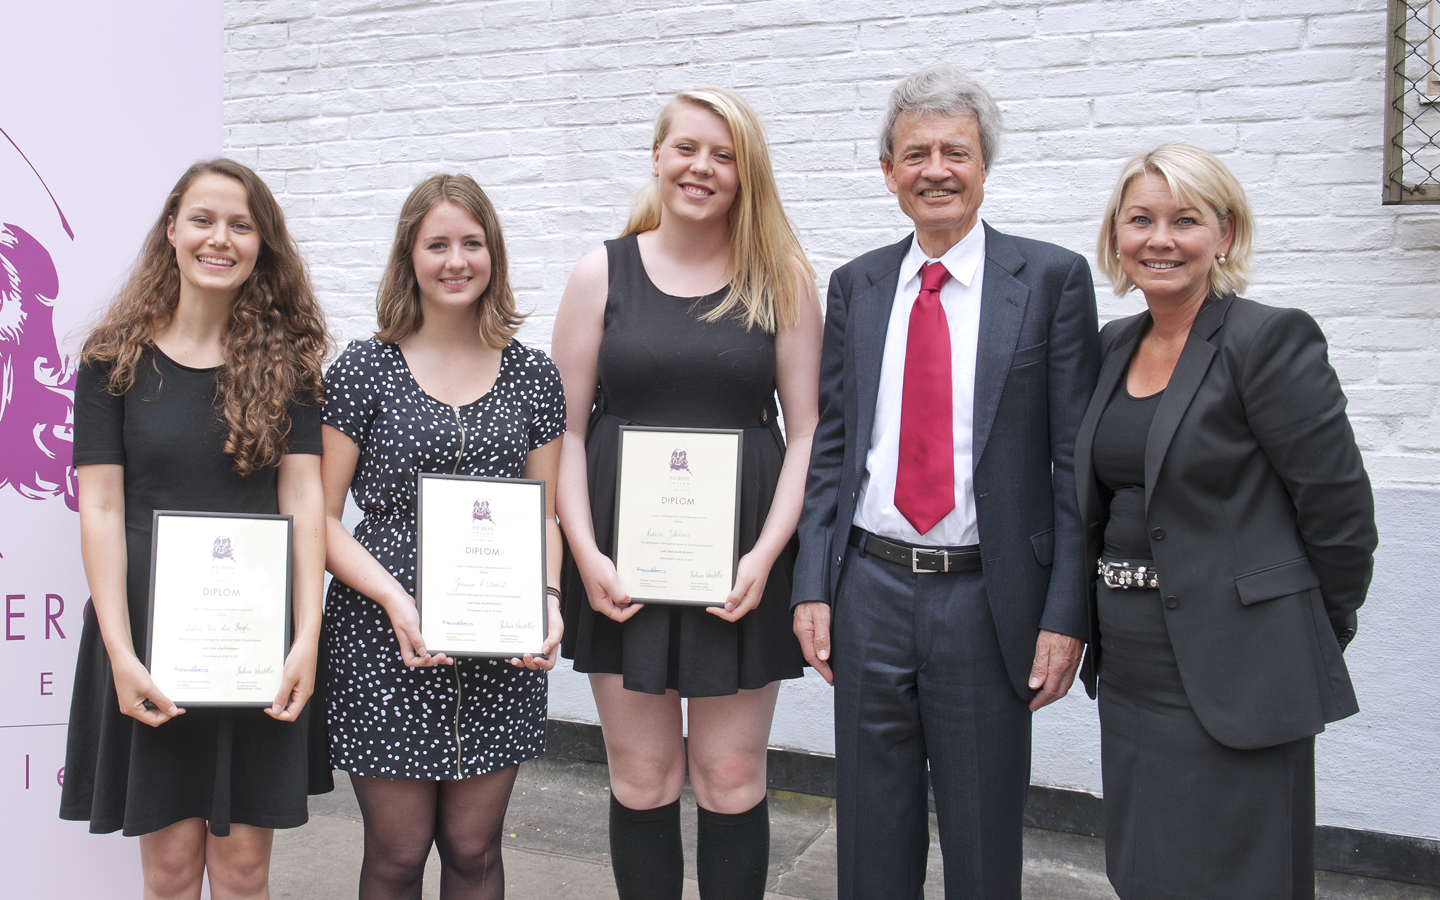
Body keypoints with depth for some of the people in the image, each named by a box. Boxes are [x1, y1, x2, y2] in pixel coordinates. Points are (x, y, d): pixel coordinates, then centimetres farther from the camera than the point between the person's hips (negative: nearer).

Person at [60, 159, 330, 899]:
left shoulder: (284, 358, 3)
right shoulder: (116, 358, 1)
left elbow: (303, 496, -2)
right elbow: (101, 508, -3)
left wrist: (307, 636, -11)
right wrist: (121, 653, -12)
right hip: (150, 630, 0)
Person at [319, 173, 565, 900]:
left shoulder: (533, 377, 6)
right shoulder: (364, 370, -1)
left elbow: (544, 514, 10)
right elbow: (320, 517, -2)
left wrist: (548, 597, -8)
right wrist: (393, 597, -16)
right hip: (385, 649, -2)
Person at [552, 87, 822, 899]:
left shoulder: (783, 281, 3)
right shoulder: (603, 273, 5)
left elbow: (807, 431, 1)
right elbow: (565, 428, 4)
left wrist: (765, 555, -10)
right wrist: (587, 554, -7)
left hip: (741, 563, 0)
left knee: (732, 778, 7)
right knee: (642, 778, 9)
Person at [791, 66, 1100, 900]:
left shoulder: (1052, 279, -3)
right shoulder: (856, 286, 8)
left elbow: (1077, 460, -4)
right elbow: (831, 447, 9)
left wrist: (1066, 614, -9)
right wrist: (813, 585, 2)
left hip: (989, 598, -2)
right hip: (871, 590, 3)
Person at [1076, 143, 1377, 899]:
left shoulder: (1270, 340, -12)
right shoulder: (1114, 346, 9)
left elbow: (1339, 505, -10)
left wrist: (1316, 637, 0)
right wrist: (1102, 630, 12)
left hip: (1236, 680, -7)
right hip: (1130, 674, 7)